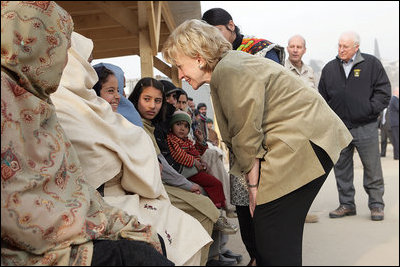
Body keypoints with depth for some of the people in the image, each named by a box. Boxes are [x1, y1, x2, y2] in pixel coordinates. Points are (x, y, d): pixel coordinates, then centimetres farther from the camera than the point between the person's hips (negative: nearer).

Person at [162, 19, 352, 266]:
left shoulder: (231, 72, -18)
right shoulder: (225, 68, 14)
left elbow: (247, 139, -16)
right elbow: (243, 136, 13)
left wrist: (254, 187, -7)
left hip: (305, 141, -10)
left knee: (273, 233, -8)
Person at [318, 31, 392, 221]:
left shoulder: (372, 64, 2)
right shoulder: (329, 68, 11)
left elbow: (384, 91, 1)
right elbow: (322, 97, 15)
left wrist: (370, 110, -9)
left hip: (365, 127, -3)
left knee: (372, 168, 3)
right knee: (342, 169, 8)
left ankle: (376, 205, 17)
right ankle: (346, 204, 20)